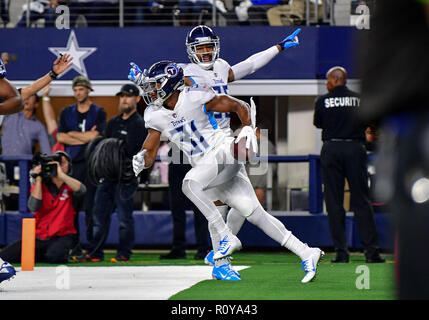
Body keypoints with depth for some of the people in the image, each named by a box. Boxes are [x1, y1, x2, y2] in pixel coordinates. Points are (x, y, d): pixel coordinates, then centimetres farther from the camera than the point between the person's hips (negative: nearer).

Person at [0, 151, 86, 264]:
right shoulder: (40, 185, 6)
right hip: (39, 236, 2)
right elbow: (34, 207, -11)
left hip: (62, 236, -2)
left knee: (54, 257, -37)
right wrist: (38, 179, -12)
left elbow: (81, 190, -20)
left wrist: (61, 174, -23)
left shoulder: (70, 185, 5)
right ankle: (41, 255, 9)